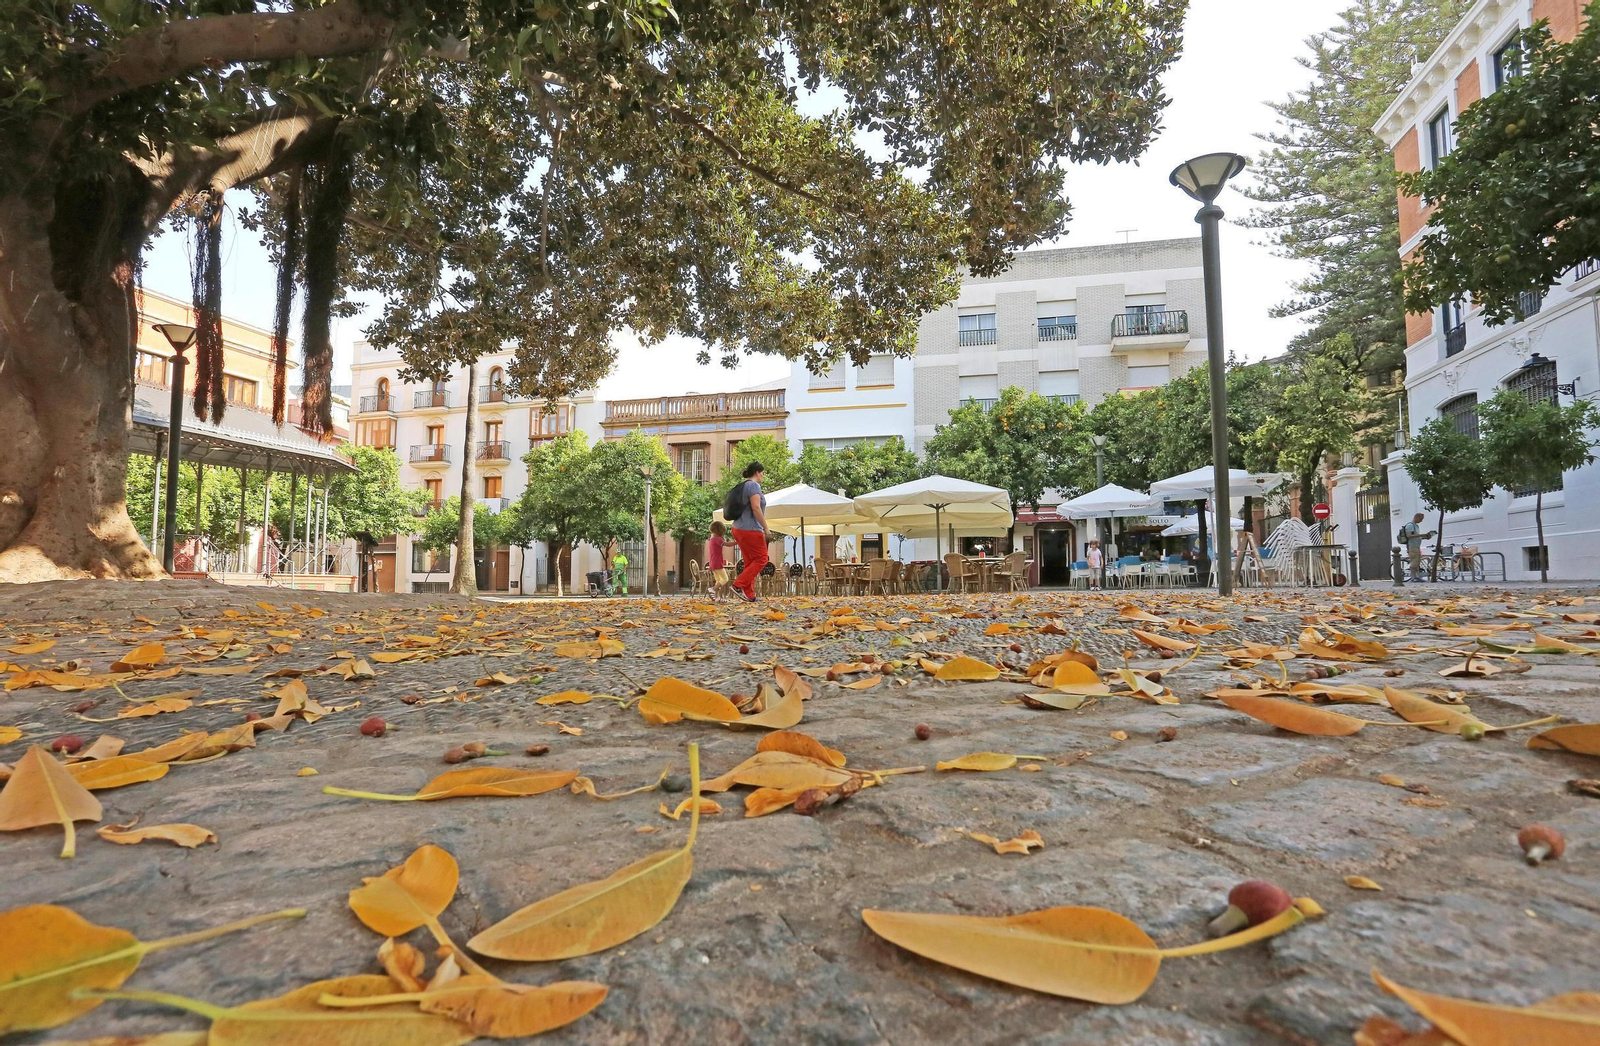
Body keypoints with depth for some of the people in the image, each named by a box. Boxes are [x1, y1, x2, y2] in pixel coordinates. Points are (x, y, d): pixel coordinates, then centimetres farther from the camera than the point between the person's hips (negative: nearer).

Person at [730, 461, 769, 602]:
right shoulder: (754, 485, -10)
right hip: (750, 529, -10)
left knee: (750, 561, 12)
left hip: (739, 528, 10)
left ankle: (749, 595, 10)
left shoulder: (743, 486, 18)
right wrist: (766, 527, -15)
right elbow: (756, 507, -20)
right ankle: (738, 585, -9)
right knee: (761, 558, -2)